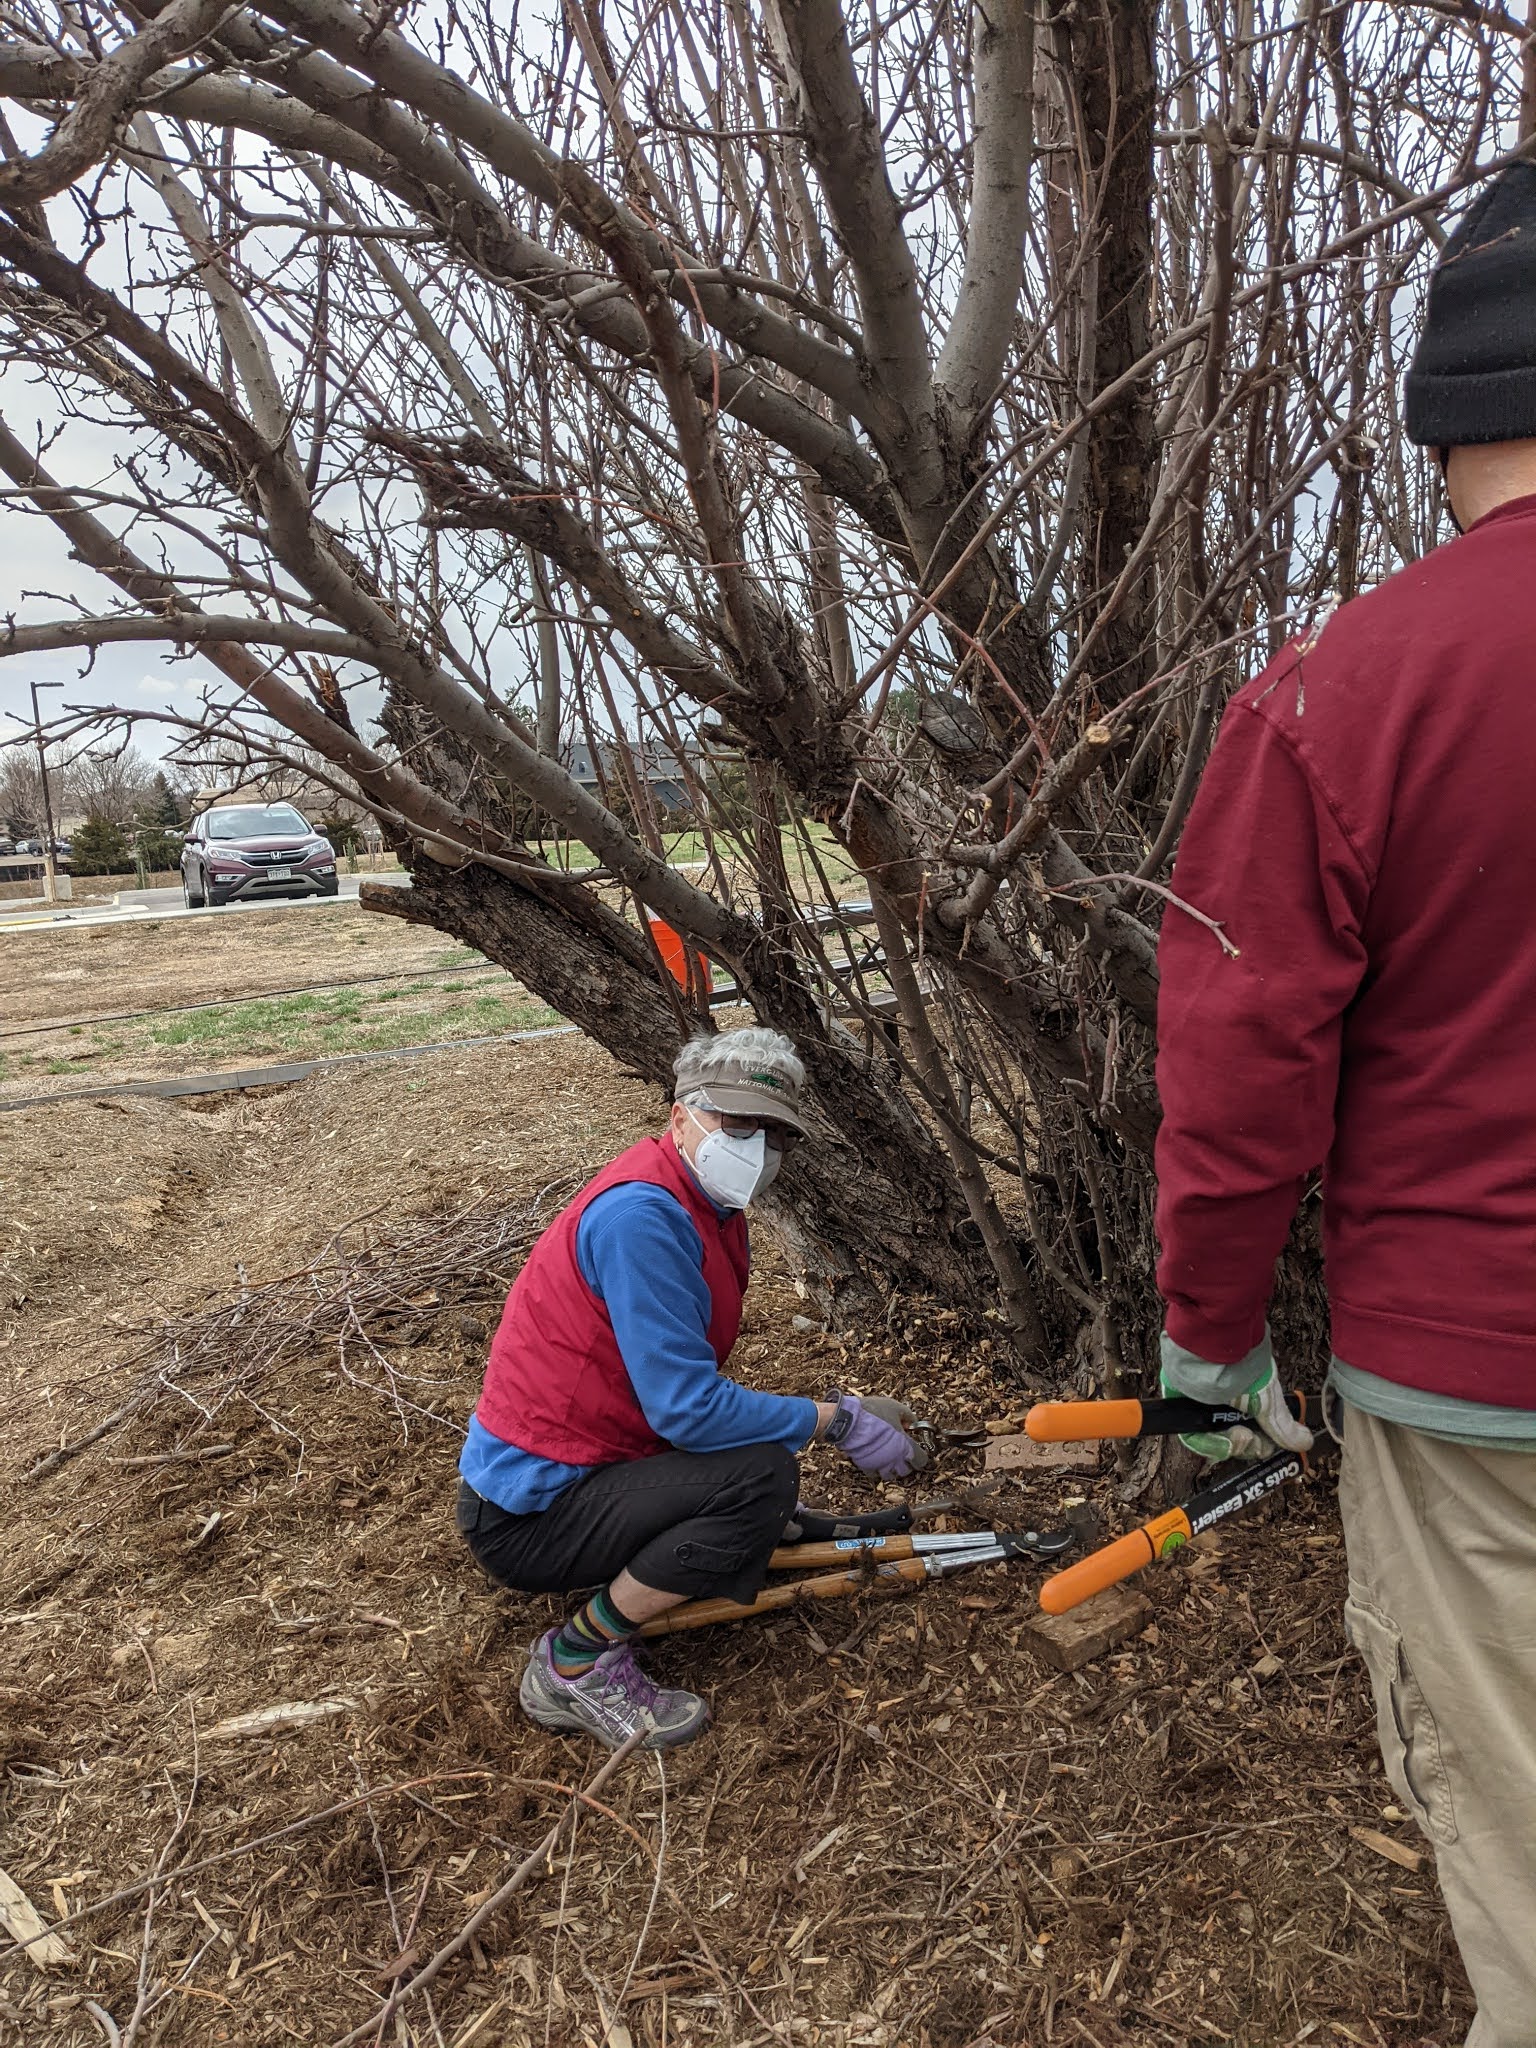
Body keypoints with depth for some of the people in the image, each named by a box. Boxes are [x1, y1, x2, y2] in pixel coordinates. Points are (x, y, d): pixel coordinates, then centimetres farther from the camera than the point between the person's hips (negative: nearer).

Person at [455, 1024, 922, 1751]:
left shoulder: (710, 1212, 5)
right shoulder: (640, 1214, -25)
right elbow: (688, 1410, -28)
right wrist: (835, 1421, -18)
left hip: (575, 1470, 10)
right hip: (527, 1516, -10)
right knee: (760, 1476, -24)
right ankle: (575, 1662, -9)